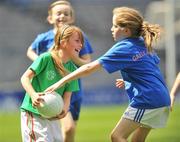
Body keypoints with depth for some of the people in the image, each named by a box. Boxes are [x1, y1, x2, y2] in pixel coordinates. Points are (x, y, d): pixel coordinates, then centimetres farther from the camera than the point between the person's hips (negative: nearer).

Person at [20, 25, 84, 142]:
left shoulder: (72, 69, 4)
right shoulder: (46, 58, -12)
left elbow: (67, 96, 0)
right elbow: (25, 77, -14)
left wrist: (64, 109, -22)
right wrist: (33, 95, -32)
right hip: (33, 112, -7)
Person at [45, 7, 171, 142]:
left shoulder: (123, 48, -11)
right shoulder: (144, 44, 11)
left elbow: (90, 68, -13)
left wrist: (62, 81, -12)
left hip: (145, 101, -8)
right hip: (162, 99, 8)